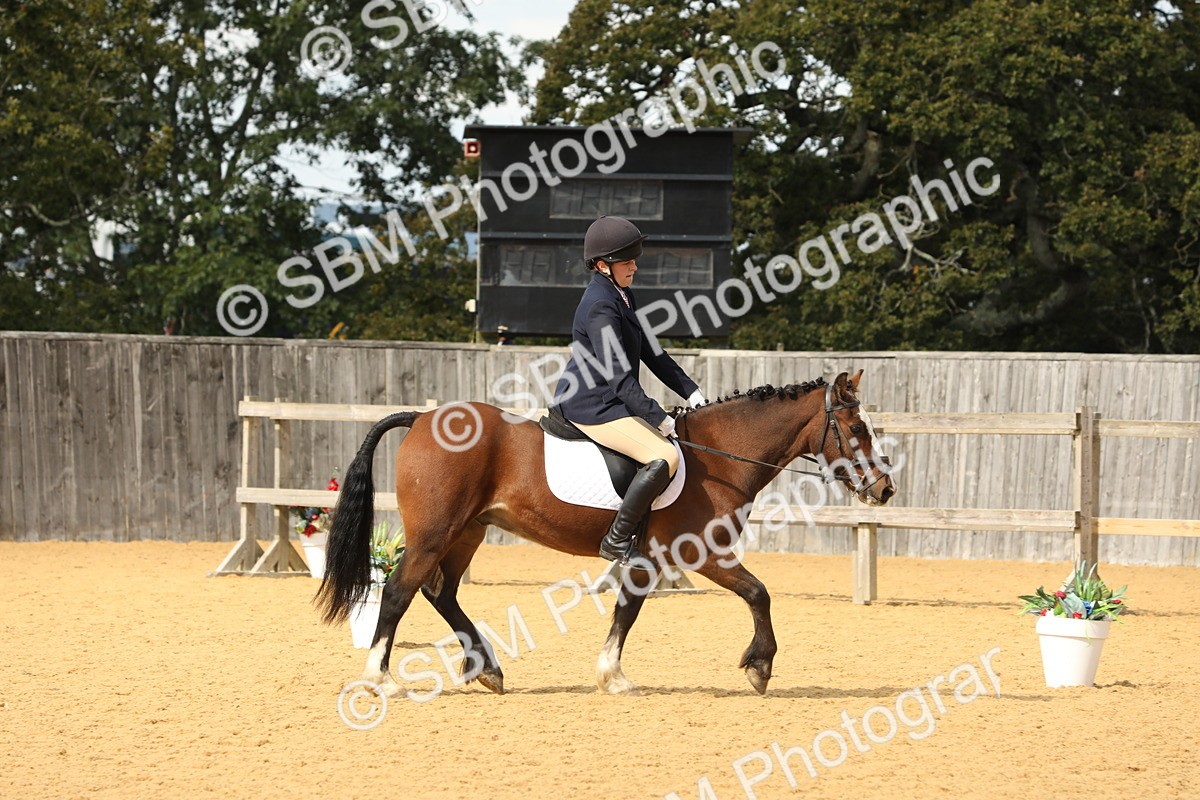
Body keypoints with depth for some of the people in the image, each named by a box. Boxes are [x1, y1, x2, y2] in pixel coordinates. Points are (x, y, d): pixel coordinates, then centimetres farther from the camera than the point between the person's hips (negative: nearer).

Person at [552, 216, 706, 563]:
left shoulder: (623, 298, 13)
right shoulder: (601, 306, -19)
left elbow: (651, 354, 19)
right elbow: (618, 376, -24)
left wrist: (691, 392, 11)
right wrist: (659, 418, -24)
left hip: (609, 401, 11)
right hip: (591, 407, -11)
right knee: (665, 457, -23)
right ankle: (616, 541, -18)